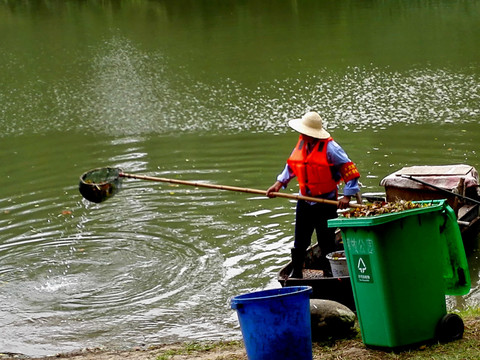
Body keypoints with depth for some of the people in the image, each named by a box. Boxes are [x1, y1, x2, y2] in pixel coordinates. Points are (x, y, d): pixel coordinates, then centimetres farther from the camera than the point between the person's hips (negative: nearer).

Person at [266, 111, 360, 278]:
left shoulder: (329, 147, -17)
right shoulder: (301, 144, 3)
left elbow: (349, 170, -16)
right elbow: (291, 166, 18)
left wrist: (347, 196, -20)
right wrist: (279, 184, 7)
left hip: (326, 202, -6)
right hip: (305, 201, 6)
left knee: (327, 242, 1)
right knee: (300, 241, 13)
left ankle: (330, 274, 11)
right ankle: (296, 273, 25)